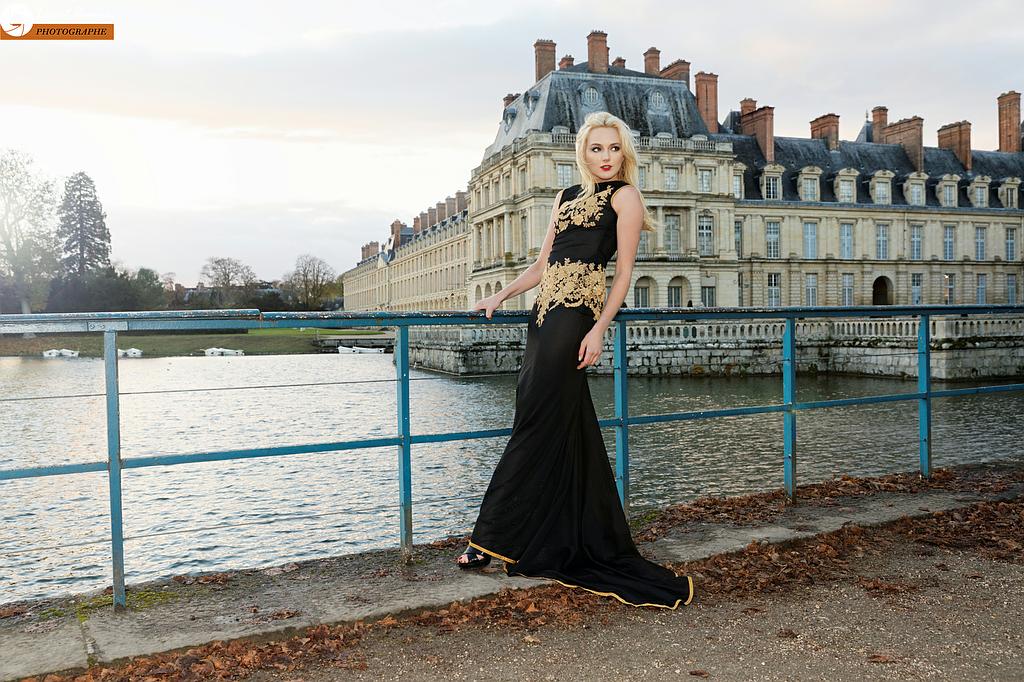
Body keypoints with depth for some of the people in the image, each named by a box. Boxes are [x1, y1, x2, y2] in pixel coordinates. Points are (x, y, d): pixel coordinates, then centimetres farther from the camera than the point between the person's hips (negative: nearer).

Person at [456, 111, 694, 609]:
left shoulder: (624, 196, 3)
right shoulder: (567, 197, 23)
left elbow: (624, 271, -4)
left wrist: (599, 329, -14)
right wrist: (500, 296, 12)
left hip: (575, 314, -7)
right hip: (546, 314, 8)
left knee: (536, 424, -6)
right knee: (567, 428, 10)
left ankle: (494, 539, 2)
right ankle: (567, 543, 19)